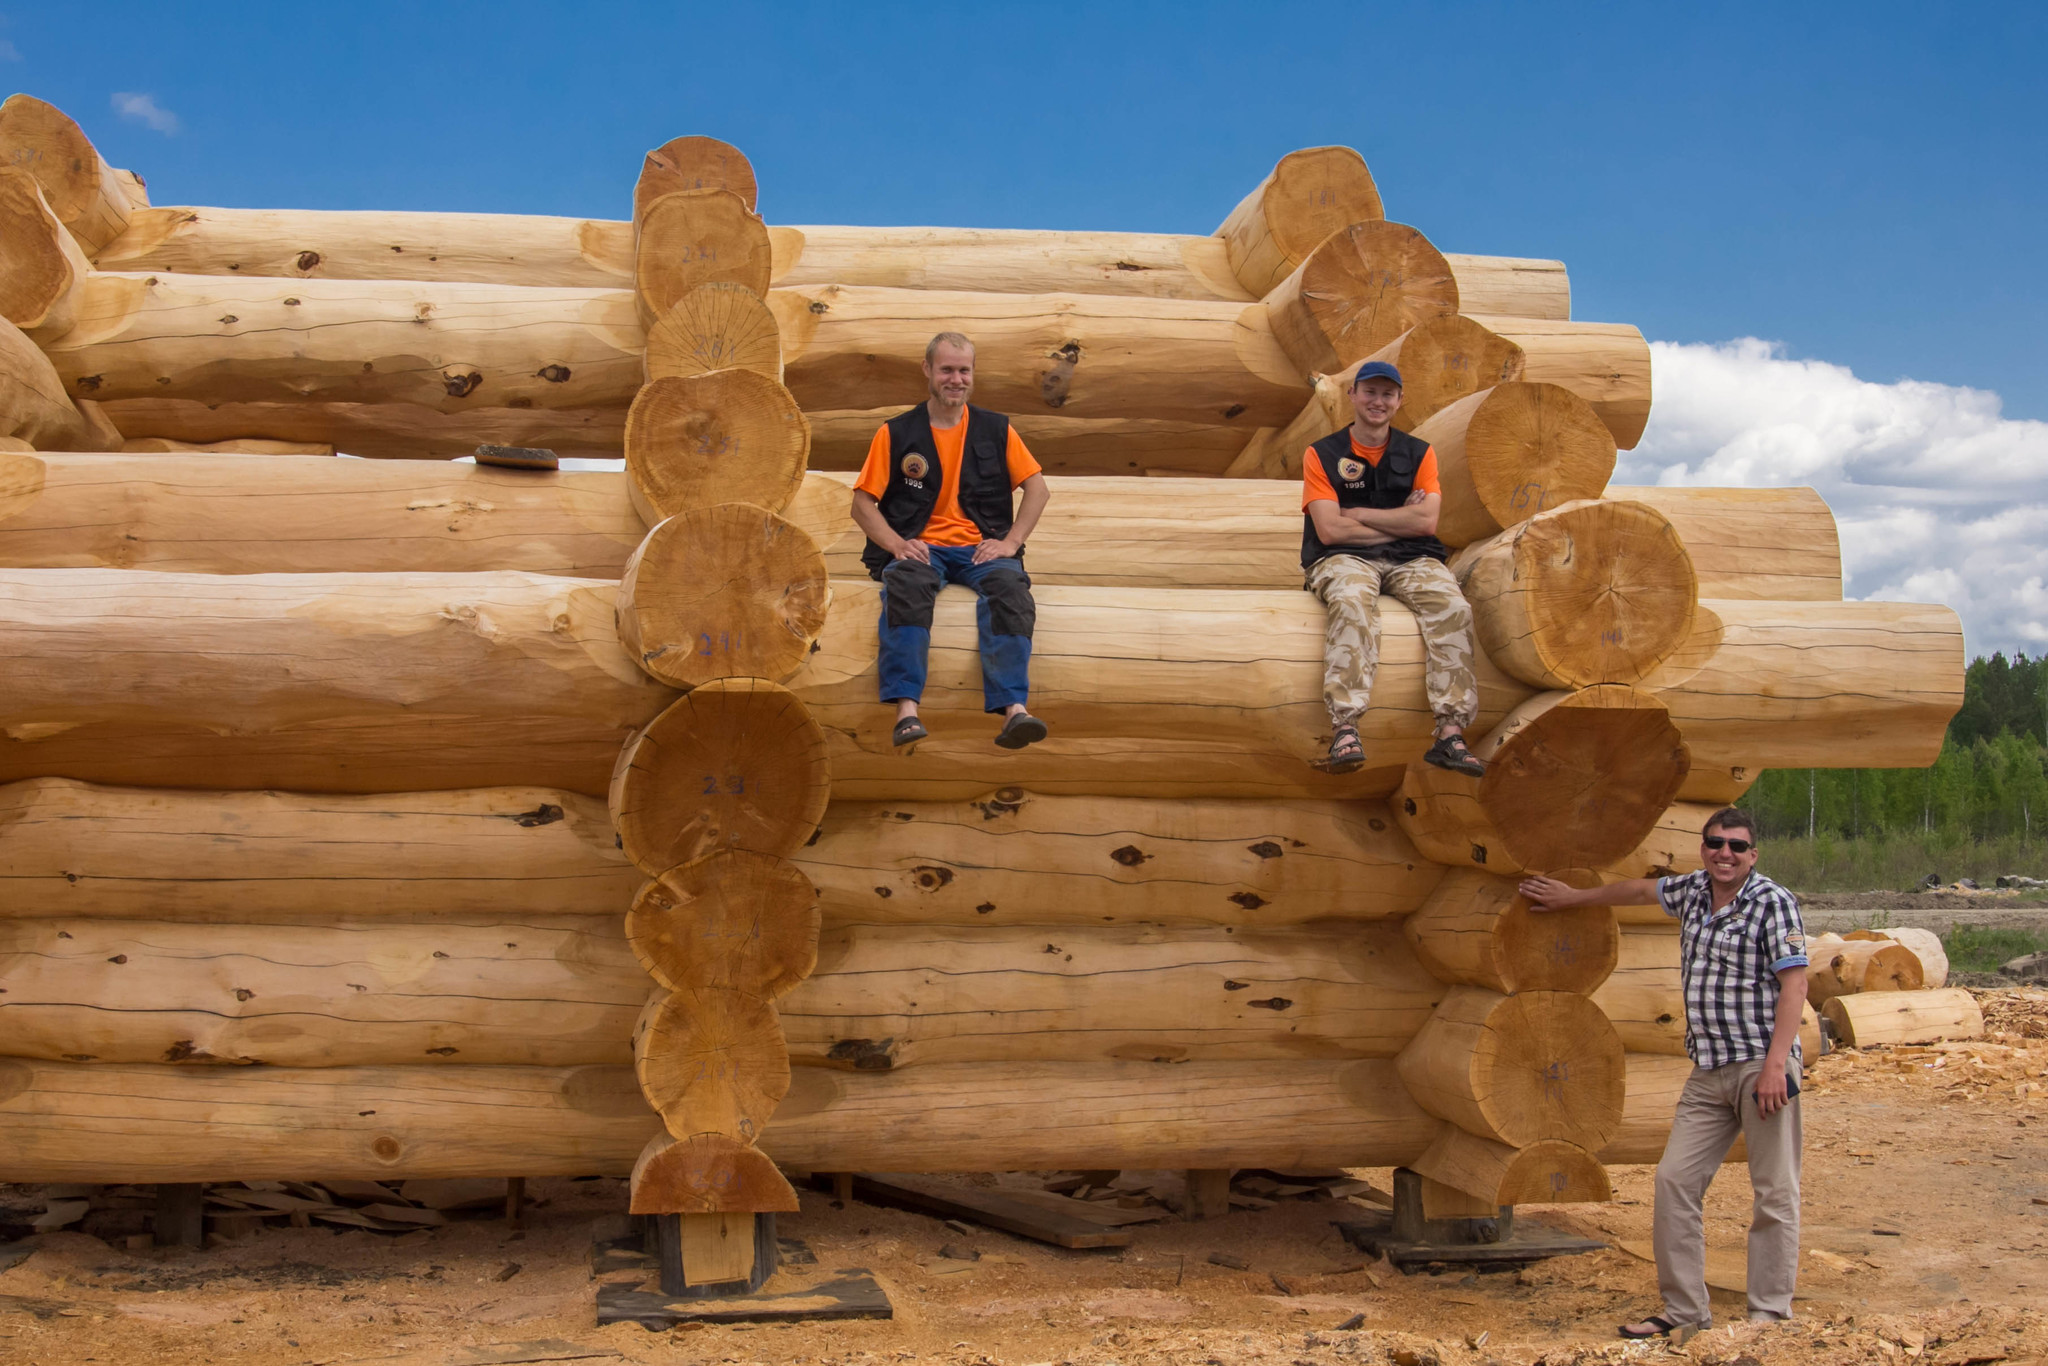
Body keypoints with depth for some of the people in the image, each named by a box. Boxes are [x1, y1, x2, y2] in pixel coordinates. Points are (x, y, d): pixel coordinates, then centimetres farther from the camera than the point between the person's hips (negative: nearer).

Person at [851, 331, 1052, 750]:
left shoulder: (996, 429, 16)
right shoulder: (896, 433, 11)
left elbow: (1037, 488, 13)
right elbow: (862, 504, 8)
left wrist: (1011, 542, -3)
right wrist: (896, 544, -10)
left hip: (981, 549, 1)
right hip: (920, 548, -1)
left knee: (1009, 584, -34)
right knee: (905, 583, -37)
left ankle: (1013, 708, -46)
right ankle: (907, 710, -48)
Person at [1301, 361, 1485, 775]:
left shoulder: (1419, 454, 14)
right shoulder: (1321, 455, 7)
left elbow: (1426, 522, -1)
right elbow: (1329, 530, -6)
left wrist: (1358, 514, -3)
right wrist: (1400, 521, -1)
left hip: (1410, 559, 3)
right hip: (1345, 558, -3)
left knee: (1452, 606, -28)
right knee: (1353, 602, -38)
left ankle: (1451, 733, -34)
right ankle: (1344, 730, -48)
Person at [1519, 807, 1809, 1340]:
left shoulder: (1773, 903, -6)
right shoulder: (1692, 891, 13)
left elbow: (1794, 983, -12)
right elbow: (1640, 889, 32)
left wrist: (1776, 1065, -19)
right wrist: (1573, 897, 43)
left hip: (1762, 1065, -7)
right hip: (1708, 1072, 7)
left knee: (1774, 1194, -4)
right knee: (1674, 1179, 0)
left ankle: (1771, 1316, 3)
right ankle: (1685, 1311, 5)